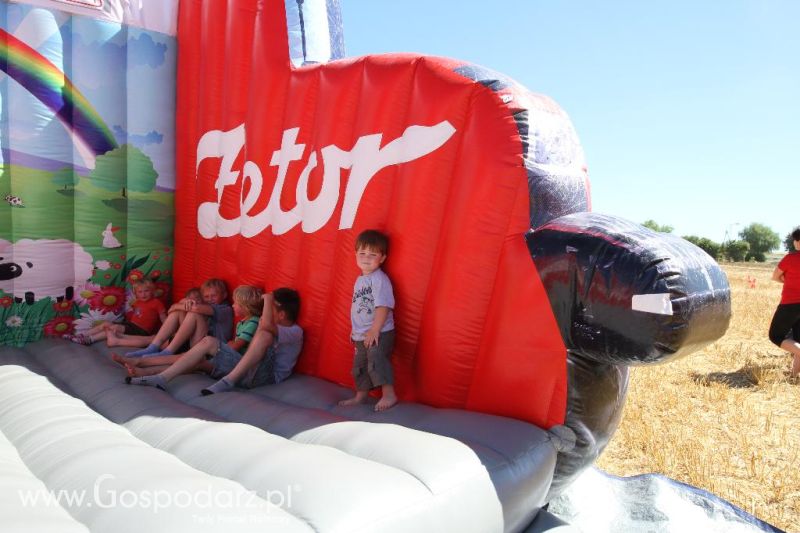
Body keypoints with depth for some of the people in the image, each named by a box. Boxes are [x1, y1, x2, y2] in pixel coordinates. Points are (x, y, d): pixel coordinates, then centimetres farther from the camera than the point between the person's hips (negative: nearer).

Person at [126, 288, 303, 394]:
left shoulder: (295, 332, -4)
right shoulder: (274, 328, 26)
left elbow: (266, 325, -25)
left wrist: (268, 299, -12)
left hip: (266, 375, -8)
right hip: (248, 371, 9)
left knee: (265, 334, -31)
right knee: (209, 342, -3)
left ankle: (227, 381, -32)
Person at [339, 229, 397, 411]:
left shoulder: (380, 279, -15)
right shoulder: (360, 280, 13)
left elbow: (383, 306, -23)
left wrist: (374, 330, -26)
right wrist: (355, 330, 20)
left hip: (379, 334, -9)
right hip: (361, 335, 9)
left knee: (376, 361, -19)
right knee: (359, 365, 17)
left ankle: (389, 395, -8)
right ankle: (361, 395, 33)